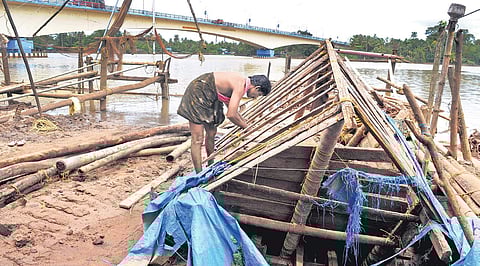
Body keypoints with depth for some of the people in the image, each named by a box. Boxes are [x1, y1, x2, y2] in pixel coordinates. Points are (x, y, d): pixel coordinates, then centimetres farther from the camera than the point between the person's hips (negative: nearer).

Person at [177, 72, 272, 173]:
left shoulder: (241, 81, 7)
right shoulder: (240, 86, -22)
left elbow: (232, 110, 19)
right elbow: (231, 115, -25)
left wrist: (245, 123, 18)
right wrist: (246, 127, -9)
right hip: (198, 93, -11)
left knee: (211, 134, 18)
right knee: (197, 139, -10)